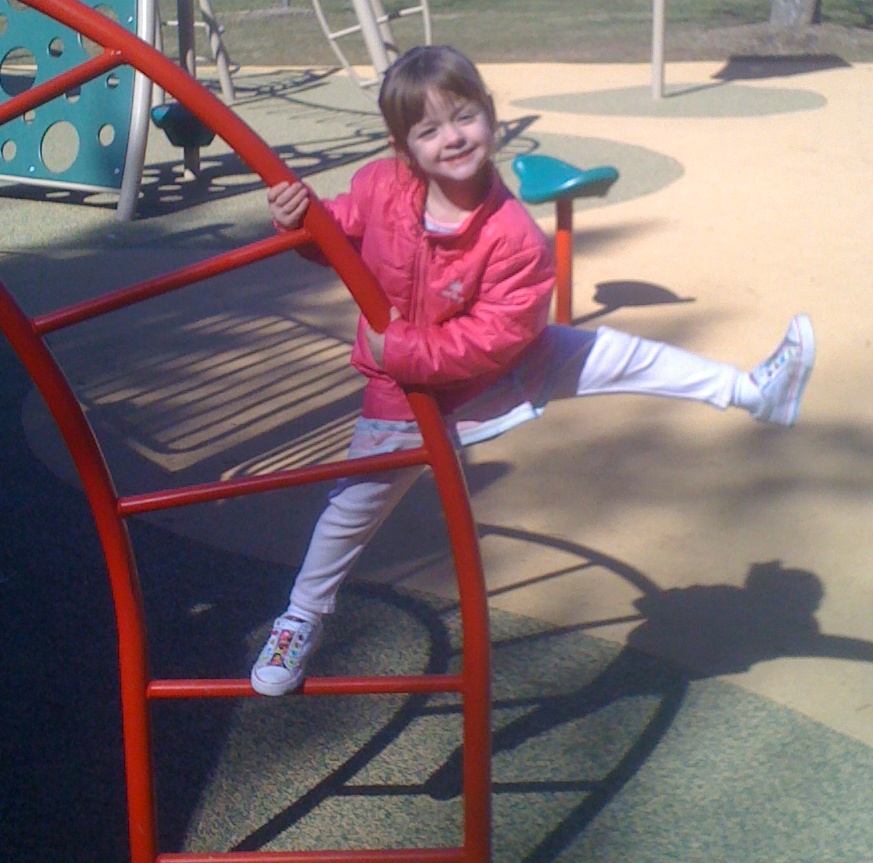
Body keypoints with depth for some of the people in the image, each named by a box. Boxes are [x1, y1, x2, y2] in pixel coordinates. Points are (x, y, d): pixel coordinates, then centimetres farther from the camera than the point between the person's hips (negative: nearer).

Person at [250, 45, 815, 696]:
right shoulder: (379, 188, -21)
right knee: (352, 509, 11)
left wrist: (402, 348, -33)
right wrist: (299, 219, -21)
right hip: (405, 397, 2)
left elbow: (495, 338, -29)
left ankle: (754, 391, 12)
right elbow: (337, 233, 1)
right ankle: (302, 621, 34)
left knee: (611, 355, -5)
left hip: (496, 372, -1)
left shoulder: (514, 235, -30)